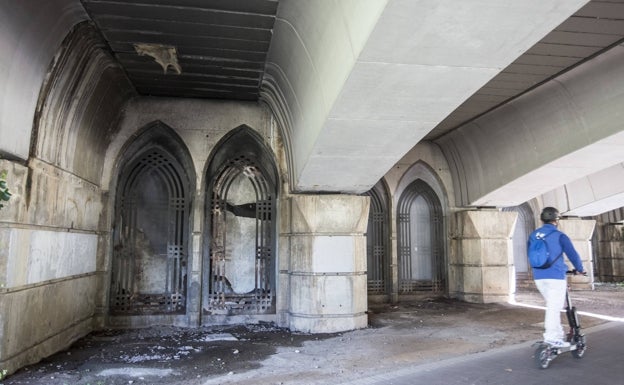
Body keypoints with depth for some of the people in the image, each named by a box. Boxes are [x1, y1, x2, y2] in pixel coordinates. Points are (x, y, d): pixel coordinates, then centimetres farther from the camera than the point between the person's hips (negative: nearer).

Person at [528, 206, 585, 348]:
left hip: (539, 277, 6)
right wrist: (580, 269, 15)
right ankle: (552, 337, -5)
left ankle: (557, 333, 22)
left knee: (552, 306, 19)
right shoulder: (560, 236, -6)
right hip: (555, 276, -6)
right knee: (554, 307, -3)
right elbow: (573, 255, -4)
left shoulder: (533, 235, 10)